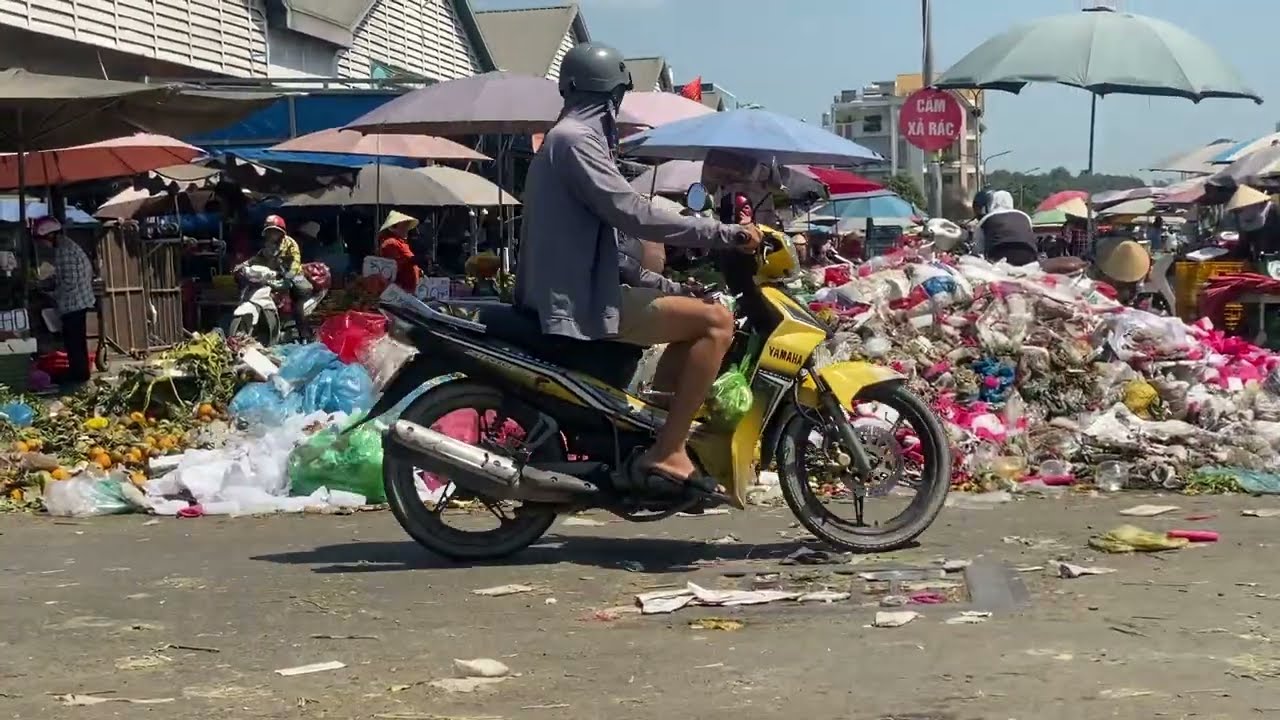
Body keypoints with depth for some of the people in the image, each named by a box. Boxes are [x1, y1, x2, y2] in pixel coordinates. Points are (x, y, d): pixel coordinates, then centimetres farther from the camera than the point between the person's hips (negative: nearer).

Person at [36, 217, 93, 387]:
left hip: (73, 303, -10)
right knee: (76, 340, 18)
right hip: (78, 301, 10)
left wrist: (54, 296, -11)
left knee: (73, 341, -1)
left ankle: (78, 376, 7)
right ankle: (79, 373, 27)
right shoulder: (67, 246, 11)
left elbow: (70, 281, -24)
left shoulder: (64, 251, -21)